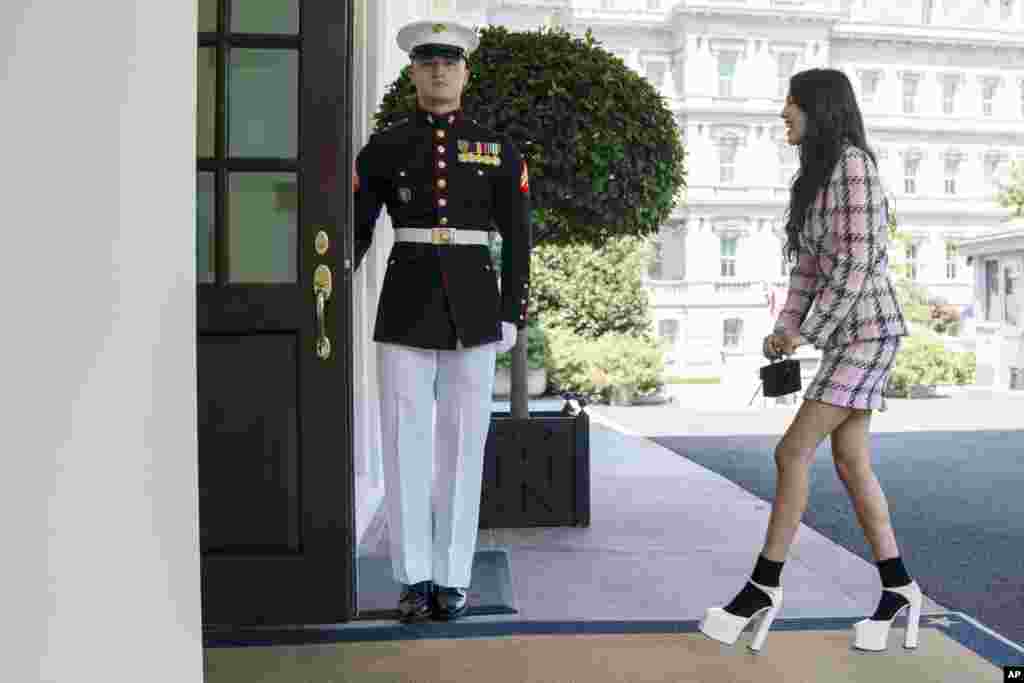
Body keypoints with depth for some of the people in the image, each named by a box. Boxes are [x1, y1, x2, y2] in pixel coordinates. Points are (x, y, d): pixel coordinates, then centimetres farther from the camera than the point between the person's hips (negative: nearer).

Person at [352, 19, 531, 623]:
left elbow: (517, 240, 6)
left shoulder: (498, 150, 8)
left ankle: (453, 578, 14)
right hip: (406, 306, 0)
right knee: (406, 443, -1)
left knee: (463, 443, 2)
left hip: (472, 310, 0)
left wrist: (513, 316, -3)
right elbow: (355, 230, 7)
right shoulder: (384, 146, 8)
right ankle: (415, 578, 12)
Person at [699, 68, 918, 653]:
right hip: (846, 334, 9)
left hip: (867, 332, -9)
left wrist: (806, 334, -18)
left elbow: (856, 262, -20)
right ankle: (898, 588, 17)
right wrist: (785, 328, 1)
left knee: (792, 453, -13)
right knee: (850, 463, 6)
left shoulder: (853, 162, -14)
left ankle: (764, 586, -3)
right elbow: (808, 265, 14)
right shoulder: (816, 177, 15)